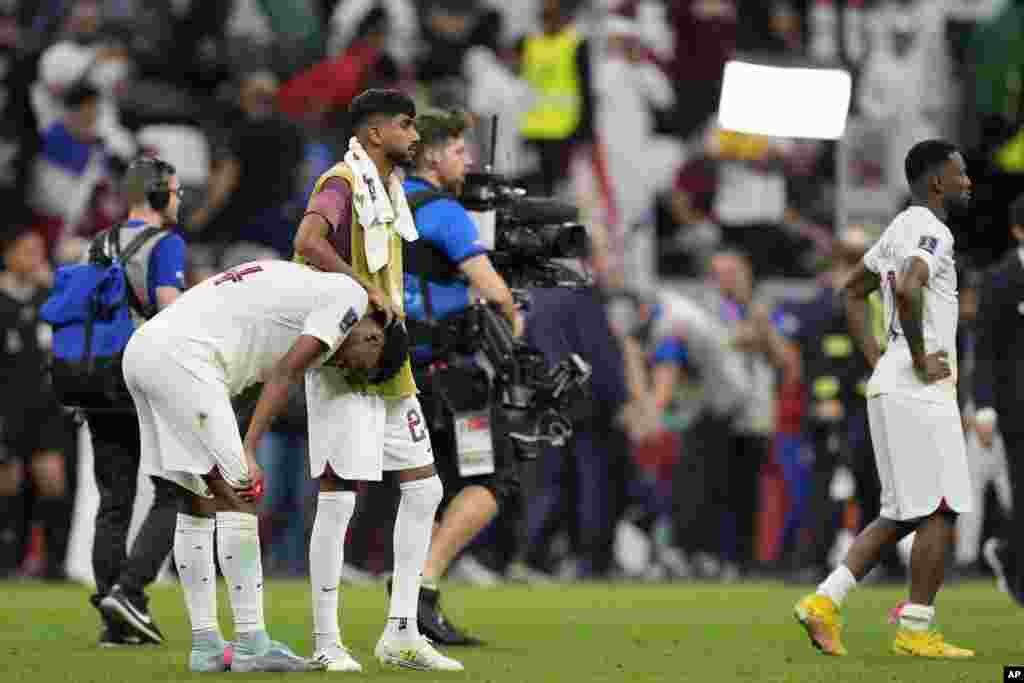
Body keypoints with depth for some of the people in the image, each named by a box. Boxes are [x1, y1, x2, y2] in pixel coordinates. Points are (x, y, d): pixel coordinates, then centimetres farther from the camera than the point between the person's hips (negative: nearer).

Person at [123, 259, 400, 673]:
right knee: (237, 496, -6)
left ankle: (205, 646, 15)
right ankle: (251, 645, -7)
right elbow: (284, 376, -7)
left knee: (197, 501, 14)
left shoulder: (306, 289, 28)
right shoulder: (350, 296, 1)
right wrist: (248, 453, -11)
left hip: (141, 350, 10)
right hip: (180, 356, -10)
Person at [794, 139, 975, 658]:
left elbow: (854, 291, 28)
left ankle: (824, 602, 6)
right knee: (940, 511, -3)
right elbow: (908, 289, -32)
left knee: (902, 517, 13)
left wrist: (876, 359, 20)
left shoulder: (901, 228, 17)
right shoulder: (931, 230, -13)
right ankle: (915, 631, 0)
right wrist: (920, 359, -20)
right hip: (918, 393, -10)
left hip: (891, 387, 10)